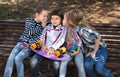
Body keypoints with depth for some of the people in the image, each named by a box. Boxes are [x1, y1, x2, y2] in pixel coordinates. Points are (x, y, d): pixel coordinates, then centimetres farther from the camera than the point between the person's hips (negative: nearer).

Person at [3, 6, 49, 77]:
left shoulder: (44, 25, 1)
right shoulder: (28, 20, 4)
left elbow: (38, 38, -6)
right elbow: (30, 32, -9)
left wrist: (28, 44, -19)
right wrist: (41, 26, -12)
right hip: (22, 42, 2)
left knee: (18, 58, -26)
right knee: (11, 58, -21)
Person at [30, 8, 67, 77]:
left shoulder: (63, 29, 8)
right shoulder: (47, 27, 22)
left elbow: (61, 40, -6)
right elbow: (42, 37, 15)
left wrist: (53, 48, -23)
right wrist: (43, 45, -8)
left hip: (55, 50, -3)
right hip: (45, 50, 3)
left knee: (56, 63, -33)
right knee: (33, 61, -21)